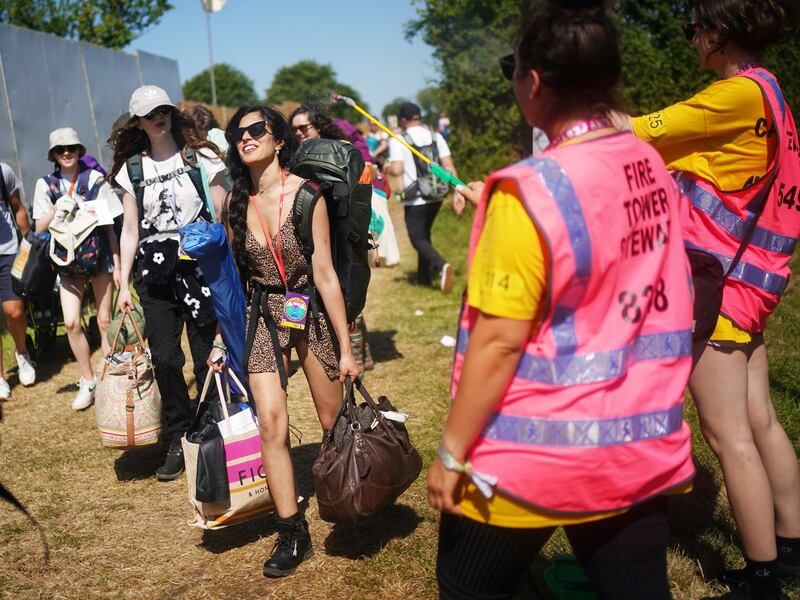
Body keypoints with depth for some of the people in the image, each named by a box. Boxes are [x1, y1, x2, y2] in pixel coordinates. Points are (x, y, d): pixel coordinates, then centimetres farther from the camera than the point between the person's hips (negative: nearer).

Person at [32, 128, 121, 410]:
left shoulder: (95, 178, -1)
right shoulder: (46, 184, 4)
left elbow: (109, 224, 1)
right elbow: (39, 228, 5)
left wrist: (117, 264, -1)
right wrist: (56, 211, -15)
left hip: (99, 256, -1)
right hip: (68, 261, 2)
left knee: (104, 320, 3)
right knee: (71, 322, -5)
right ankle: (88, 382, 11)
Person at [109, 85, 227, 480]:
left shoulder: (200, 156, 3)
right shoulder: (132, 168, 9)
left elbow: (223, 216, 2)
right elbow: (130, 230, 11)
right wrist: (124, 283, 6)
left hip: (200, 265, -2)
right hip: (155, 270, 2)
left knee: (207, 357, -1)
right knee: (164, 359, 0)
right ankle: (180, 440, 15)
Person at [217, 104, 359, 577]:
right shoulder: (236, 202, 0)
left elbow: (325, 273, -13)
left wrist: (345, 347, -12)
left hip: (313, 310, -2)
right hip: (264, 316, 3)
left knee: (335, 423, 7)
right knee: (271, 424, -7)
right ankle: (293, 536, 6)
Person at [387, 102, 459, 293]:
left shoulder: (398, 141, -9)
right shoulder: (436, 137, 4)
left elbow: (397, 170, -18)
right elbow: (449, 166, 0)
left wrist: (387, 168, 4)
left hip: (415, 200, -5)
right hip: (436, 197, 6)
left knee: (418, 239, 0)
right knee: (424, 234, 22)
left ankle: (441, 265, -26)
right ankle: (424, 275, 27)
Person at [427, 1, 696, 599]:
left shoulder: (532, 191, -20)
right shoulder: (654, 169, 0)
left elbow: (499, 341, -19)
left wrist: (452, 451, -10)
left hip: (537, 458, -6)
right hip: (643, 447, 6)